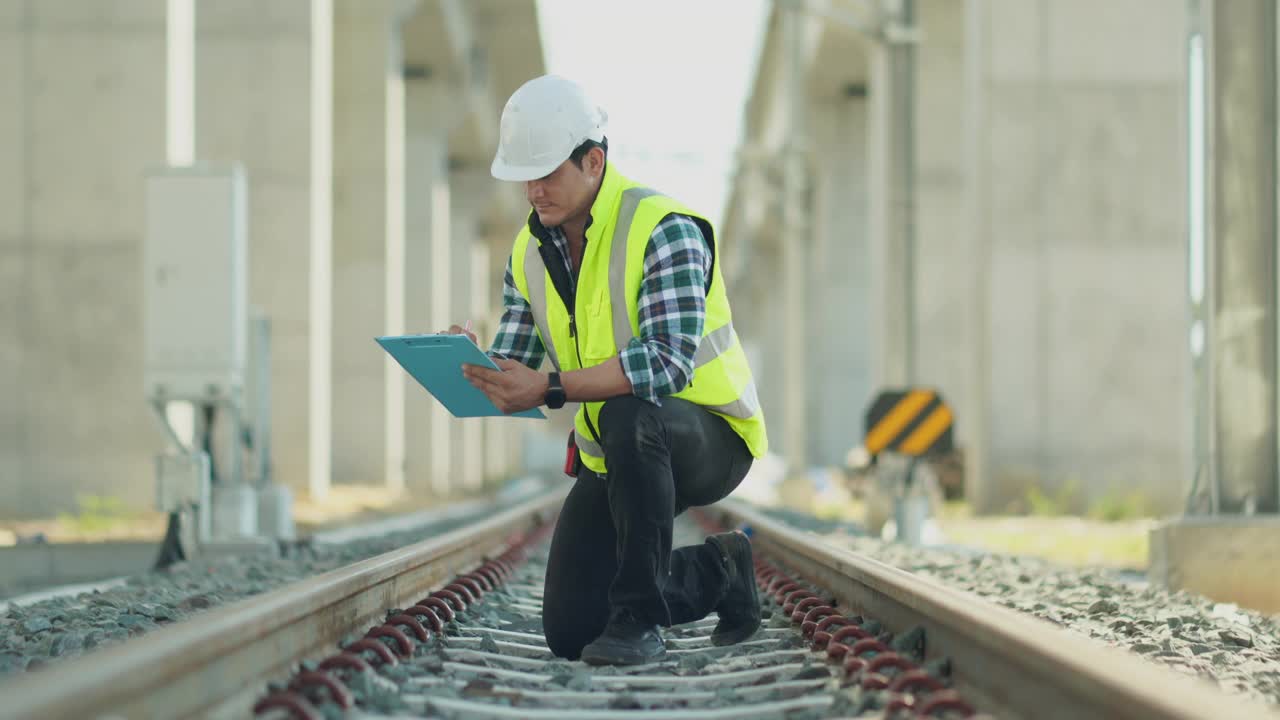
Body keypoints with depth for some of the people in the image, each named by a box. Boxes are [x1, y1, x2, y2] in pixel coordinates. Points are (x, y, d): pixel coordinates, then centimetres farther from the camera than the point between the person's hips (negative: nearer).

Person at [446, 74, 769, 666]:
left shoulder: (663, 229, -23)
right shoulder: (531, 250, 0)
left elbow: (669, 362, -36)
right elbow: (515, 365, -2)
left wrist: (550, 390, -43)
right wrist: (471, 363, -26)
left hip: (709, 439, -7)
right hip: (614, 457, 7)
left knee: (629, 416, -41)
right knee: (567, 631, -1)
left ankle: (640, 618, -25)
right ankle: (720, 574, 23)